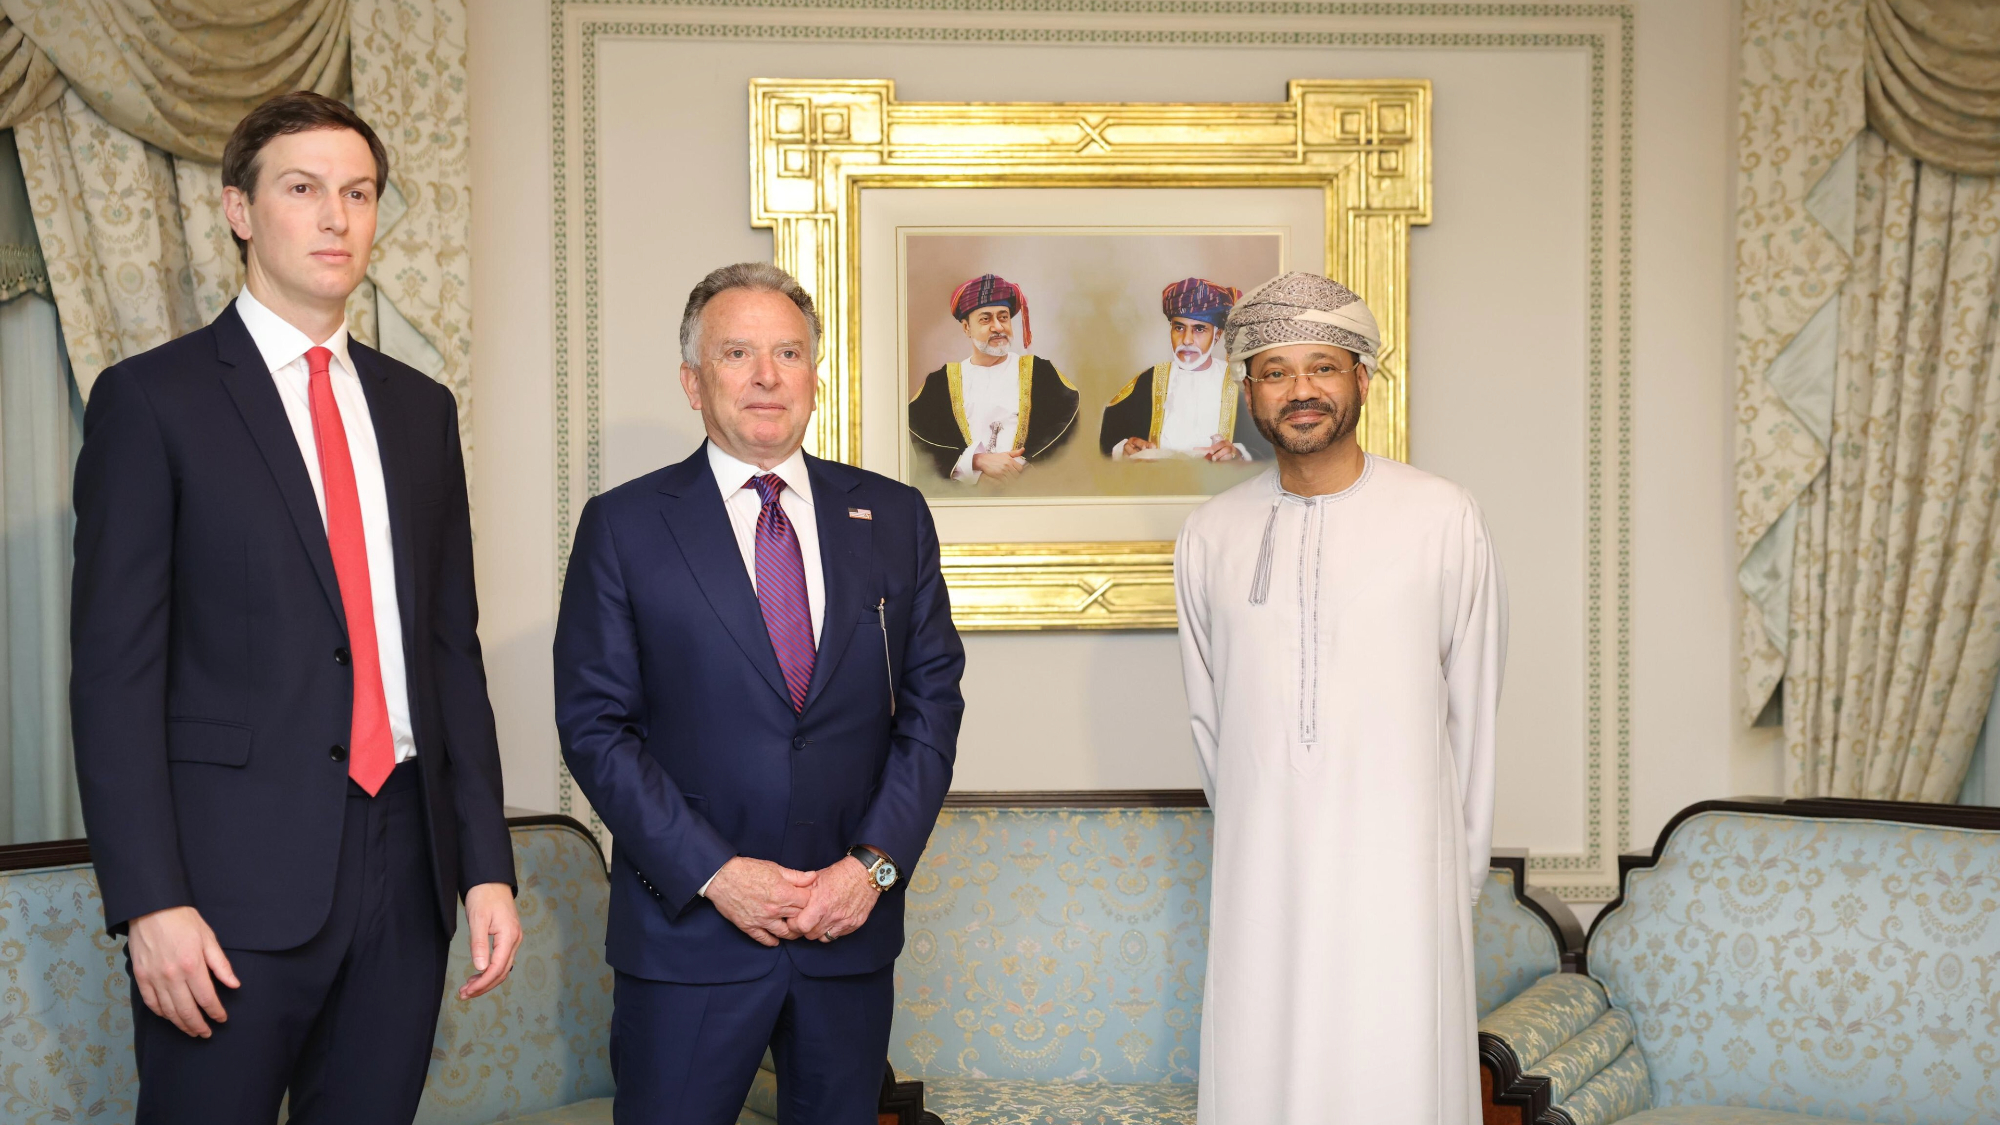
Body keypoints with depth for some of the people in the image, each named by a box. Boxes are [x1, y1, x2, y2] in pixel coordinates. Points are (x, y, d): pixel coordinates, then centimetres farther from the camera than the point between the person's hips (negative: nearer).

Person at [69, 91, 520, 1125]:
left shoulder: (420, 409, 13)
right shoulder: (152, 398, -1)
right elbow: (114, 667, -6)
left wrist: (487, 864, 8)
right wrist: (150, 900, -13)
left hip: (405, 870, 4)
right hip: (235, 883, -4)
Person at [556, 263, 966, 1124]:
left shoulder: (893, 517, 6)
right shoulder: (623, 526, -1)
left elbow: (932, 699, 5)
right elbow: (594, 725, -5)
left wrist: (876, 861, -7)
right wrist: (713, 874, -12)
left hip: (853, 923, 3)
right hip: (688, 931, -2)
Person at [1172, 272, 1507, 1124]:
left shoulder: (1443, 518, -1)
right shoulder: (1210, 535, 5)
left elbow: (1472, 709, 4)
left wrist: (1461, 872, 7)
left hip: (1399, 871, -2)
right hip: (1261, 881, 2)